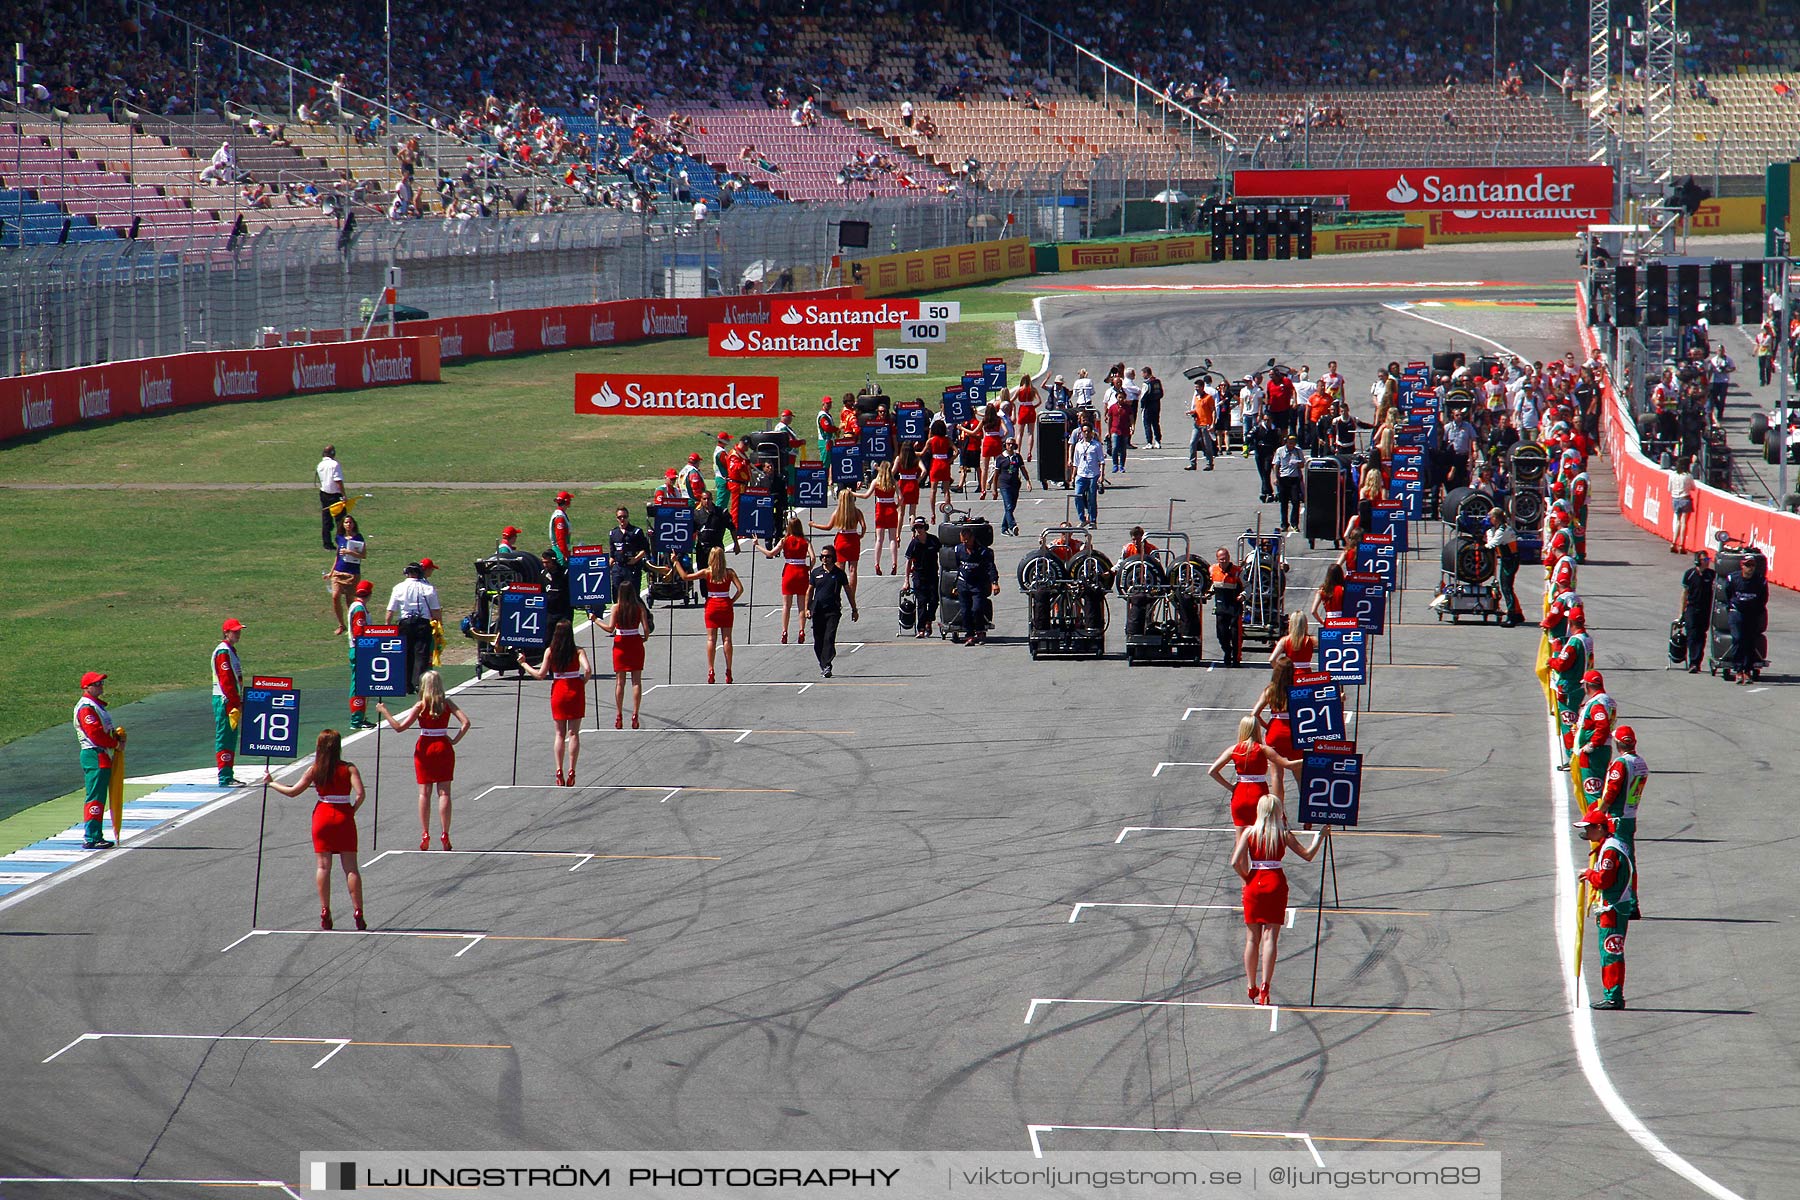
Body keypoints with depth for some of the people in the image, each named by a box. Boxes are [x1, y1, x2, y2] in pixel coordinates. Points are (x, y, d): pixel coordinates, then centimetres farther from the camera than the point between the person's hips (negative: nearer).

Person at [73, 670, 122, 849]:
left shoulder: (97, 705, 21)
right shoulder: (86, 707, -13)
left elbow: (106, 730, 22)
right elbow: (96, 734, -21)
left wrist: (118, 735, 2)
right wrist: (116, 743, -12)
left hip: (104, 757, 11)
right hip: (95, 756, -11)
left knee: (99, 797, 14)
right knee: (95, 797, -12)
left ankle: (97, 836, 19)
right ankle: (90, 838, -15)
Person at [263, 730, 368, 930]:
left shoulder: (314, 770, -1)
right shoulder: (349, 769, -5)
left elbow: (293, 792, 5)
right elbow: (360, 794, -16)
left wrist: (271, 782, 20)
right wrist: (352, 811, 2)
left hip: (322, 815, 0)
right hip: (344, 816, 0)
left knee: (323, 866, 5)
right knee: (351, 867, 3)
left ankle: (325, 913, -1)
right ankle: (358, 913, -2)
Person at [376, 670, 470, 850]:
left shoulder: (421, 706, -8)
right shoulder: (447, 704, -2)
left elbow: (399, 727, -12)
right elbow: (466, 722, -11)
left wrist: (384, 712, -3)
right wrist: (455, 740, -2)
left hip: (424, 748, -1)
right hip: (443, 747, 1)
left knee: (424, 793, 5)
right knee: (444, 792, 4)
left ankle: (424, 835, 2)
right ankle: (445, 834, -2)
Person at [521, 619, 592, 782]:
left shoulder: (550, 651, -4)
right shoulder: (578, 651, -7)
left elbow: (540, 674, -7)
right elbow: (587, 669, -21)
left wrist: (524, 664, 6)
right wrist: (583, 682, -1)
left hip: (558, 691, 1)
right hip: (575, 691, -1)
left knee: (560, 734, 10)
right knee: (573, 733, 5)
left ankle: (559, 771, 4)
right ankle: (571, 771, 1)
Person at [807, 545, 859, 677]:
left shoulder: (839, 573, 2)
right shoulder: (816, 572, 8)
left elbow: (848, 591, 9)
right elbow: (810, 591, 14)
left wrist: (854, 610, 11)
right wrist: (807, 608, 5)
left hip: (833, 611, -3)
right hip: (817, 611, 3)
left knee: (829, 638, -15)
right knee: (818, 640, 6)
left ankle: (826, 666, -20)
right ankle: (822, 665, 22)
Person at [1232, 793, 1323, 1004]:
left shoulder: (1249, 832, -2)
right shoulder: (1284, 834, -3)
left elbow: (1236, 862, -11)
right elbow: (1308, 855, 4)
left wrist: (1246, 879, 6)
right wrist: (1320, 836, 18)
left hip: (1254, 884, 1)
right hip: (1276, 884, -1)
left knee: (1252, 939, 11)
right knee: (1270, 938, -2)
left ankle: (1252, 987, 16)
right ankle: (1265, 986, -13)